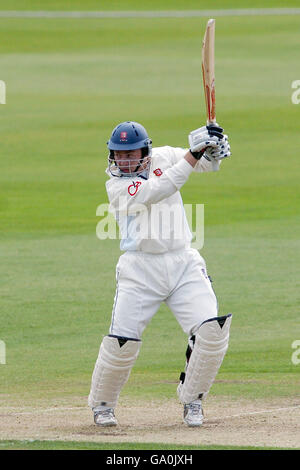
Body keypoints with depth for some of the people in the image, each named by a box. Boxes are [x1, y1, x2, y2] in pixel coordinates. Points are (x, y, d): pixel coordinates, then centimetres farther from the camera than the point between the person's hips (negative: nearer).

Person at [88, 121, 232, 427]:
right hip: (140, 268, -3)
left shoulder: (164, 157, 7)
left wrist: (213, 150, -21)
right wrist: (192, 154, -28)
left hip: (183, 264, 3)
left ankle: (191, 401, 4)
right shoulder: (116, 184, -7)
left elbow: (206, 163, 4)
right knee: (122, 341, -11)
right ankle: (101, 404, 14)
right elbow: (153, 193, -22)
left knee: (213, 330, -14)